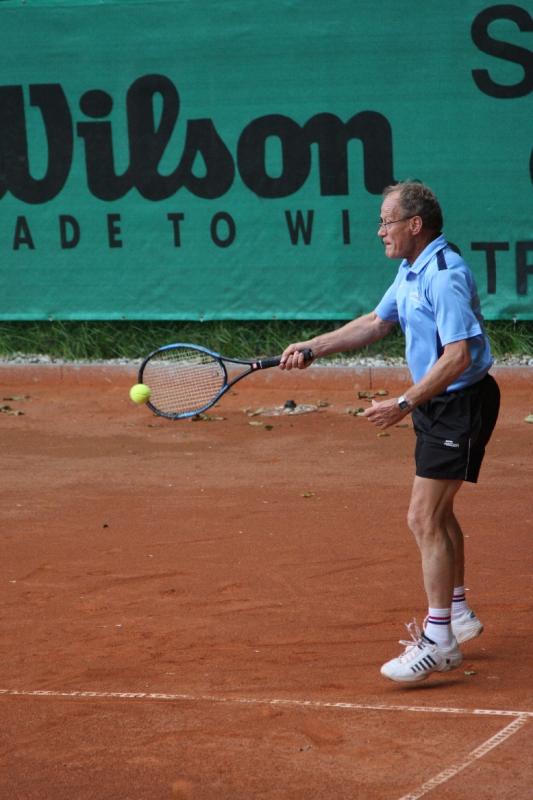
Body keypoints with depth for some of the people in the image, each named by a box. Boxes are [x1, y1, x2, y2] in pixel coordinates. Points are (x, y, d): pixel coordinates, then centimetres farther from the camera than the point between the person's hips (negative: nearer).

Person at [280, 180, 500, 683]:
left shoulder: (444, 275, -23)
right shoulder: (411, 270, 9)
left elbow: (458, 356, -29)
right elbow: (377, 322, 23)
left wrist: (404, 404, -28)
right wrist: (313, 348, 16)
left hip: (461, 404, -11)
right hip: (436, 404, 11)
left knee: (424, 519, -12)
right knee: (436, 512, 21)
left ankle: (438, 642, -9)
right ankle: (457, 613, 37)